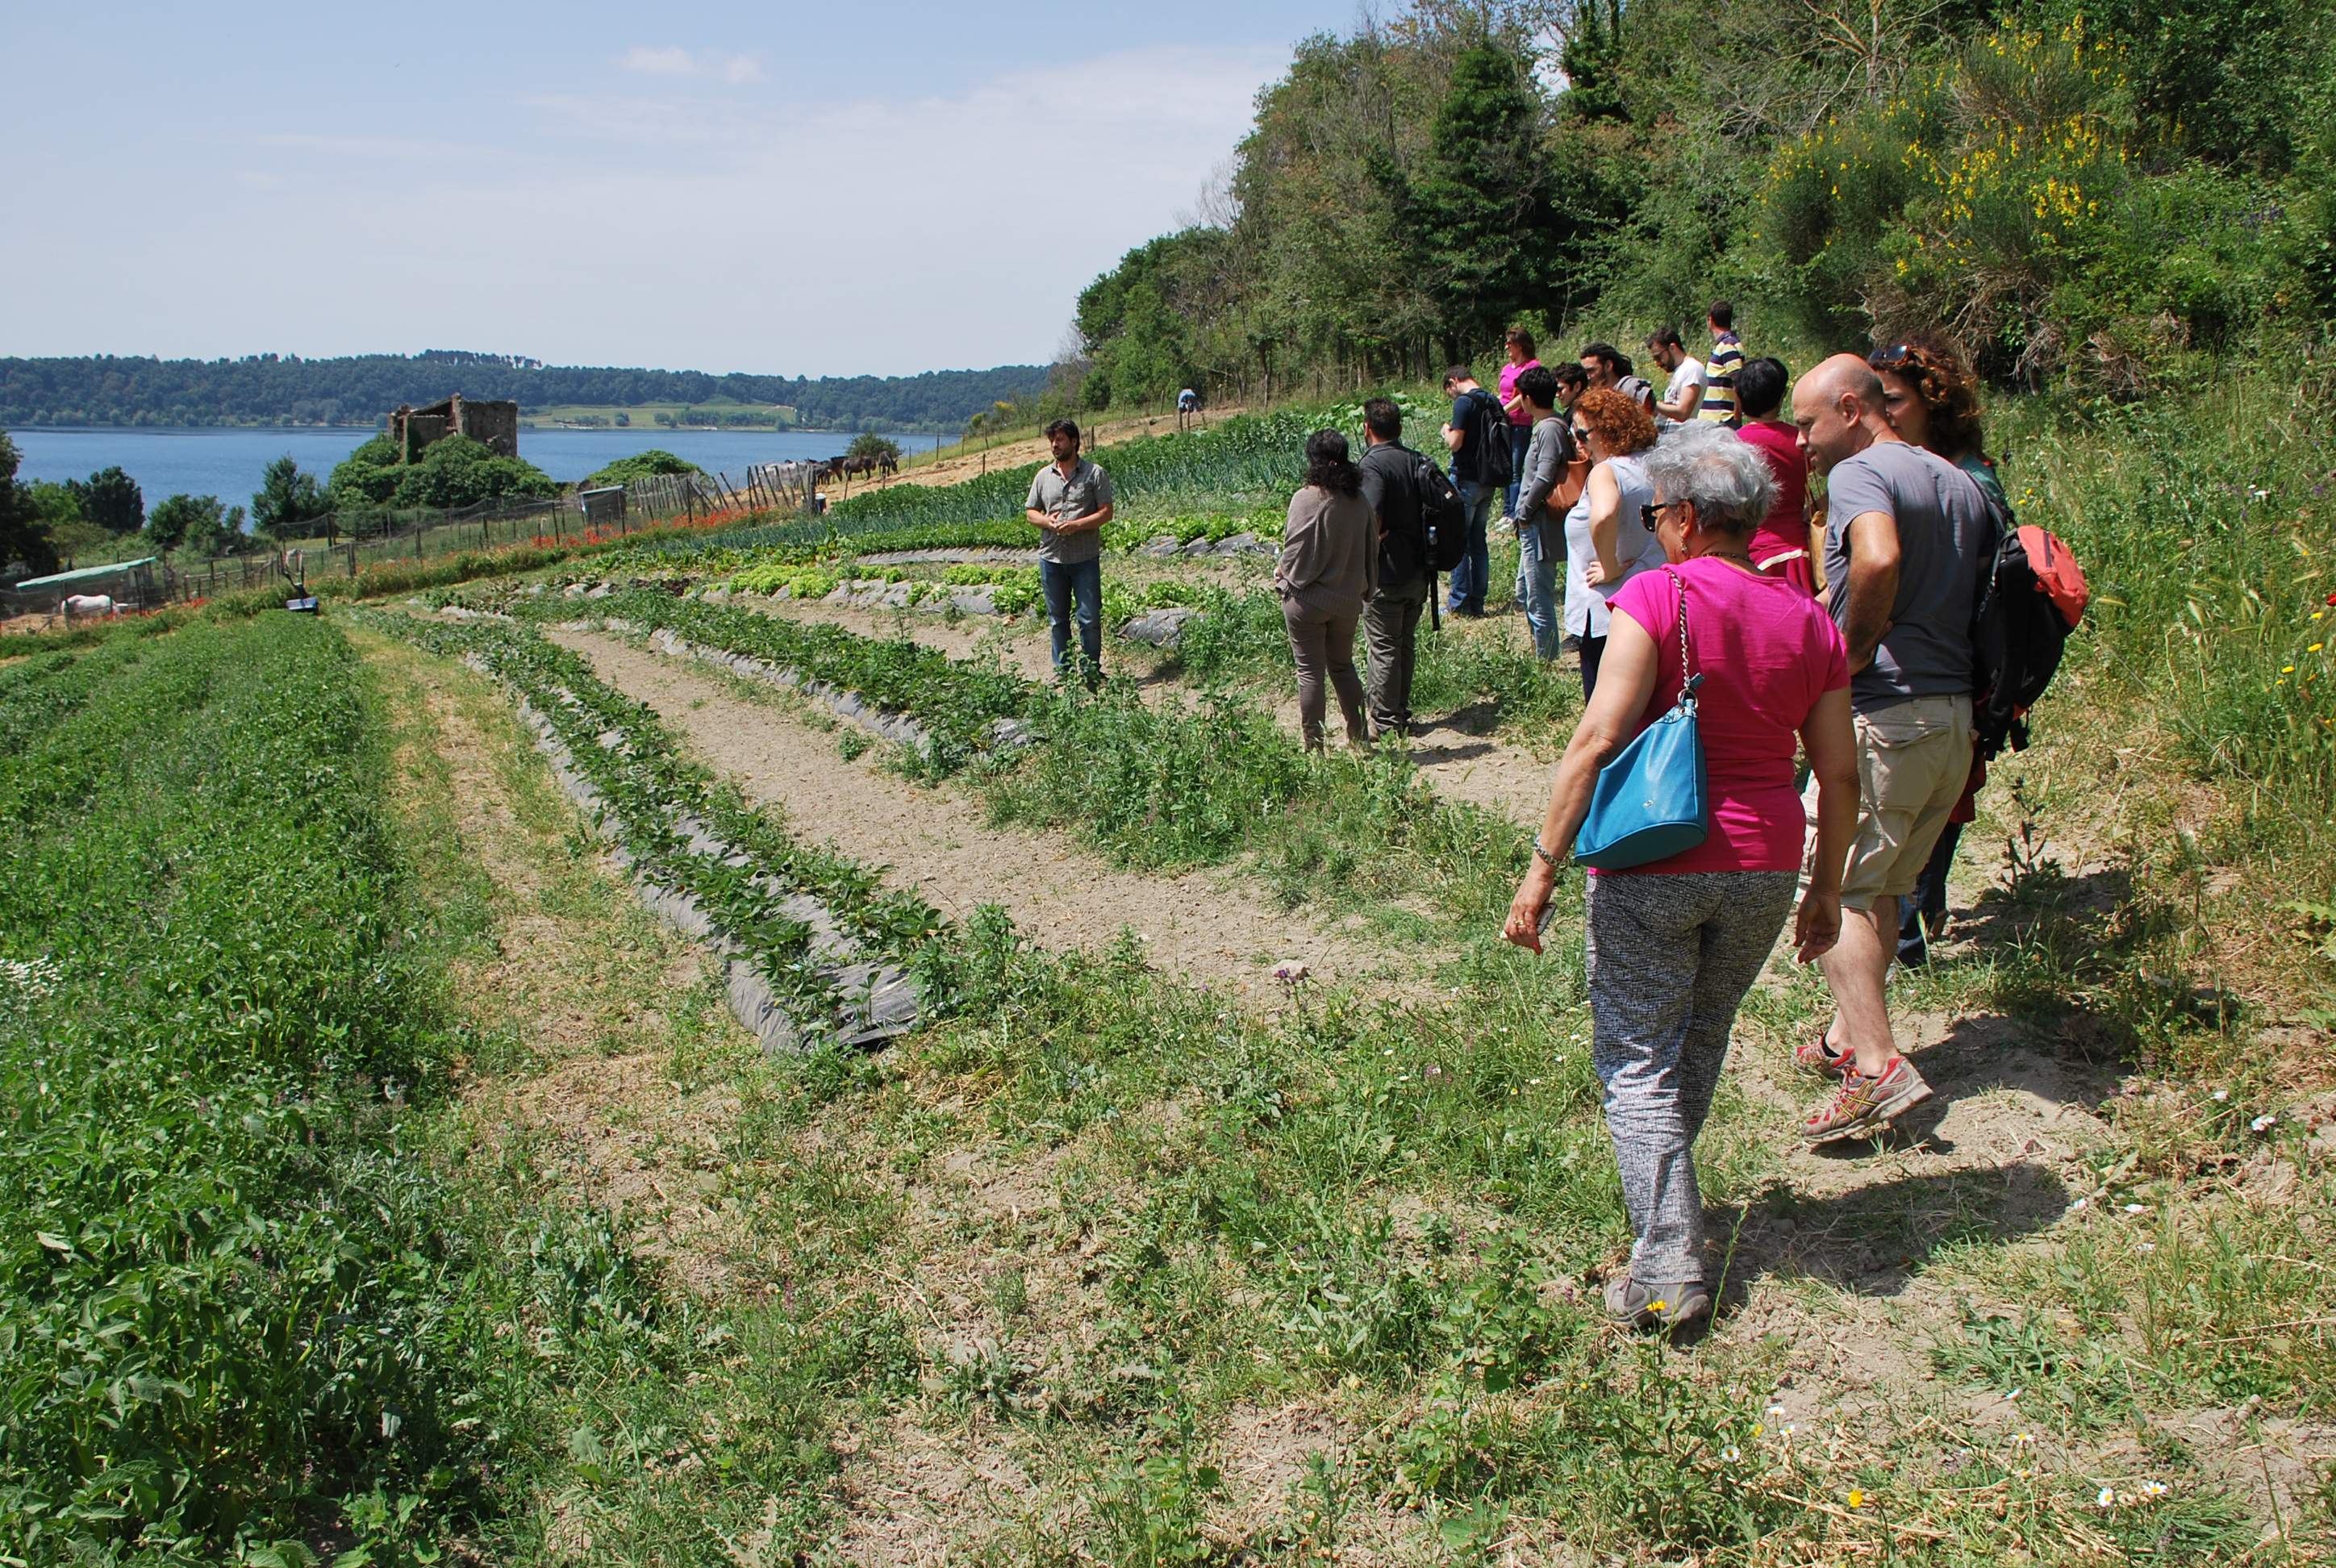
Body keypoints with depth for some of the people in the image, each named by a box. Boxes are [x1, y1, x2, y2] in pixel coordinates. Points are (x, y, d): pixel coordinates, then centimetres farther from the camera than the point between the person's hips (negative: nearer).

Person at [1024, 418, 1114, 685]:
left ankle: (1090, 670, 10)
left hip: (1085, 558, -4)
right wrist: (1047, 521, -8)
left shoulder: (1095, 474, -1)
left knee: (1090, 618, -1)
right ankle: (1062, 670, 20)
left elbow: (1106, 512, -5)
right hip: (1051, 557, 4)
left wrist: (1076, 525, -18)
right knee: (1057, 618, 10)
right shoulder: (1043, 476, 11)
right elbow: (1030, 511, 15)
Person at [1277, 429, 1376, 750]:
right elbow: (1371, 551, 6)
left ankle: (1314, 747, 9)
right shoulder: (1360, 501, -2)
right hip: (1347, 600, 5)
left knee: (1310, 672, 4)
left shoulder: (1306, 499, -17)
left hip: (1307, 600, -5)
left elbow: (1296, 552, -14)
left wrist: (1281, 573, 6)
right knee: (1343, 667, 20)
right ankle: (1360, 738, 23)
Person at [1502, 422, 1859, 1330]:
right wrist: (1827, 889, 18)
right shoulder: (1811, 623, 4)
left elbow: (1598, 739, -18)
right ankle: (1663, 1201, 40)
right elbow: (1839, 775, 7)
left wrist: (1544, 865, -15)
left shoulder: (1658, 598, -11)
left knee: (1637, 1060, 4)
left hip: (1653, 863, -5)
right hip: (1765, 869, 5)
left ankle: (1669, 1266, -1)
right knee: (1702, 1038, 23)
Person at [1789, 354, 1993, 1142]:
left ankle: (1877, 1066, -12)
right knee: (1882, 886, 19)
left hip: (1883, 714, -9)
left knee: (1833, 887, -3)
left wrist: (1856, 649, -17)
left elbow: (1879, 557, -31)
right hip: (1957, 712, 9)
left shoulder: (1858, 474, -10)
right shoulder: (1960, 483, 17)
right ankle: (1848, 1033, 27)